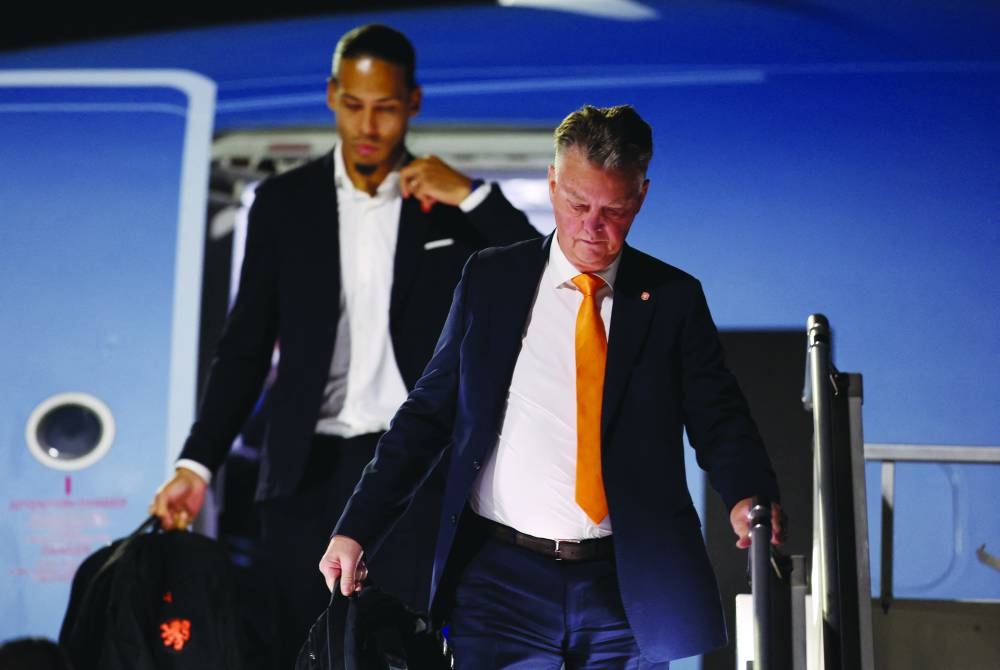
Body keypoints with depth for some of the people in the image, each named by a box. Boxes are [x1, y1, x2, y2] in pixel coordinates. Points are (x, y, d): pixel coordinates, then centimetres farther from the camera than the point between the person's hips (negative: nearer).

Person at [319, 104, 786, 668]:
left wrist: (748, 497, -22)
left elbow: (719, 420, 0)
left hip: (627, 587, 0)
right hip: (500, 578, 0)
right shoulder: (491, 279, 6)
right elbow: (430, 411, 8)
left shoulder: (673, 298, 5)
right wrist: (356, 531, 0)